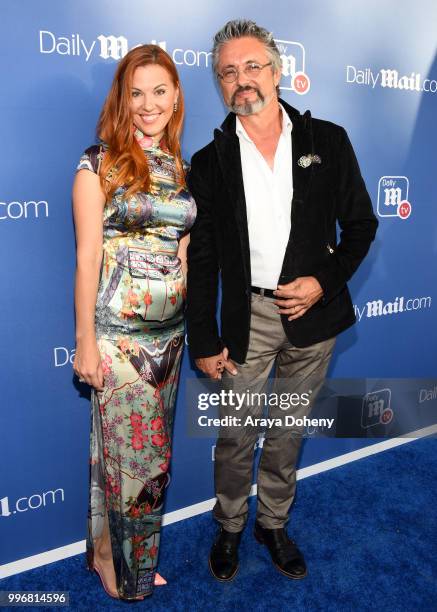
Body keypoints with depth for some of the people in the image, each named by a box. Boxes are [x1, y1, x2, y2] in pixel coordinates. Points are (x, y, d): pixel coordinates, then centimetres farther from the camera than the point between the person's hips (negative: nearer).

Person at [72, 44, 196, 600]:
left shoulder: (181, 167, 10)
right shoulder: (99, 163, -5)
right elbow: (87, 255, -9)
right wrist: (85, 341, -10)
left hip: (169, 330, 5)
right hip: (118, 331, -5)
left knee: (152, 450, 15)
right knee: (133, 452, 3)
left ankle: (135, 553, 37)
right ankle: (115, 559, 31)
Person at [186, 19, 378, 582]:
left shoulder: (328, 141, 2)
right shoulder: (210, 161, 0)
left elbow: (361, 222, 5)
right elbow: (200, 261, -1)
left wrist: (325, 282, -10)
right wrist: (203, 342, -4)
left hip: (314, 312, 1)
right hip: (246, 317, -1)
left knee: (288, 431, 16)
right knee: (236, 435, 9)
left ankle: (274, 524, 39)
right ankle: (229, 527, 35)